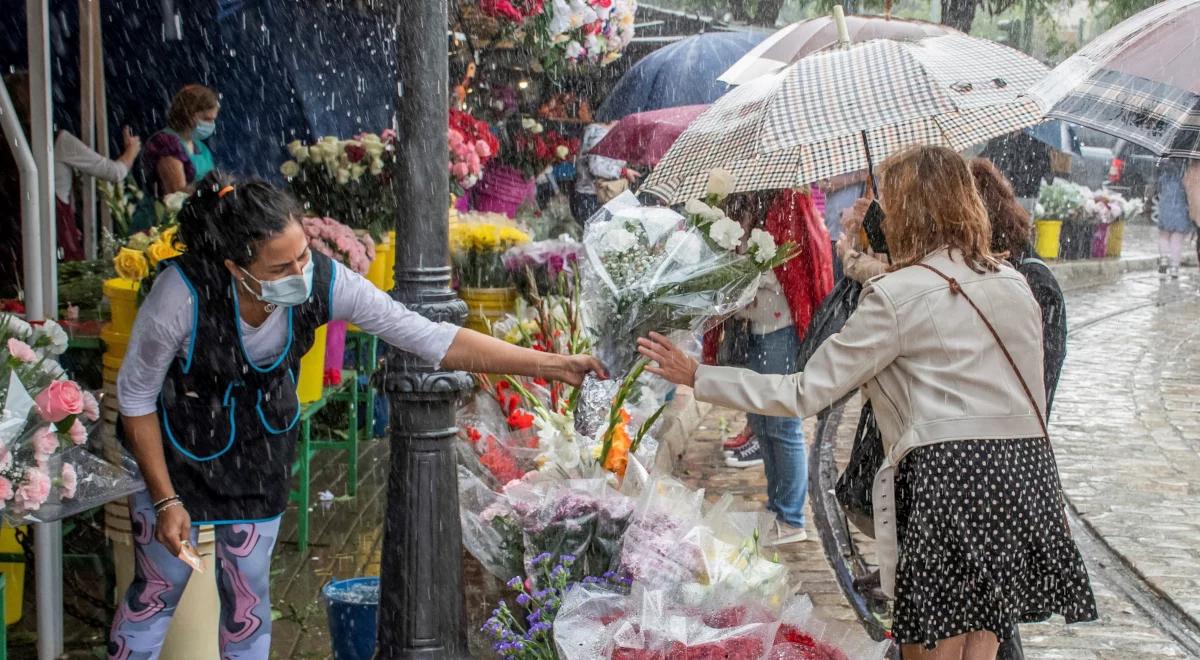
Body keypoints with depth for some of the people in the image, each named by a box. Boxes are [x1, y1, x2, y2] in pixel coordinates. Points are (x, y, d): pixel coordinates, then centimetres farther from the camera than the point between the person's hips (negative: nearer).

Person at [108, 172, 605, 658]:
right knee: (159, 589, 9)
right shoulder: (183, 292, -35)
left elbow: (430, 338, -23)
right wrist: (166, 500, -16)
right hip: (176, 449, -2)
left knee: (248, 594, 12)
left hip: (260, 450, 3)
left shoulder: (324, 282, -28)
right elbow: (135, 394, -18)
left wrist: (552, 364, -27)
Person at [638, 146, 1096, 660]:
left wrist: (696, 376, 1)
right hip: (1023, 476, 6)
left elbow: (805, 394, -7)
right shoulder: (1013, 283, 11)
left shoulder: (896, 296, -7)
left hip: (947, 478, -6)